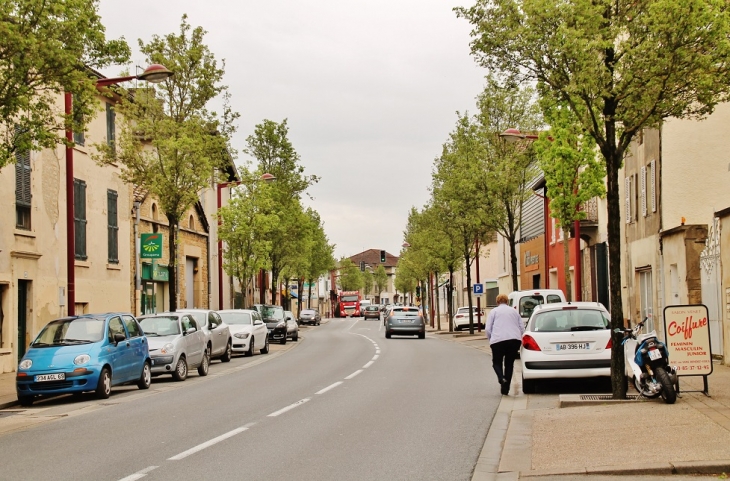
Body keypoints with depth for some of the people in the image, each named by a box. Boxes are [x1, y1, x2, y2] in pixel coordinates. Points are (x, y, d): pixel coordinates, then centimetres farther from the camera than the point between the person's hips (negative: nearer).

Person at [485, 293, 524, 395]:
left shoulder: (494, 311, 10)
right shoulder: (514, 311, 20)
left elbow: (488, 329, 2)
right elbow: (522, 328, 16)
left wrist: (491, 339, 17)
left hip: (498, 341, -3)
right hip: (515, 340, 3)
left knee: (497, 362, 11)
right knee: (509, 363, 13)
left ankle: (501, 378, -19)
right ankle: (505, 389, 10)